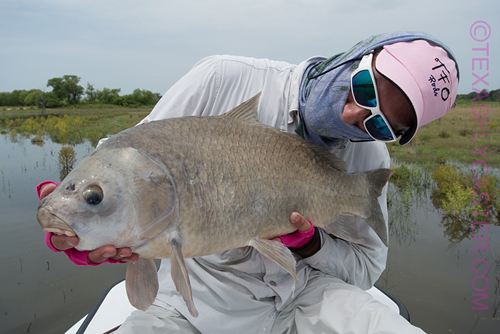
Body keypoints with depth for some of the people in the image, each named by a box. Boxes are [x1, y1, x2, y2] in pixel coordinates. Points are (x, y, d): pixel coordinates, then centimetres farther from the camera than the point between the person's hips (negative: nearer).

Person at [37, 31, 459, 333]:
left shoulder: (370, 157, -7)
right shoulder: (223, 80, -17)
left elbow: (365, 268, 2)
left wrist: (308, 242, -19)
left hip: (304, 295, 1)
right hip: (199, 297, 0)